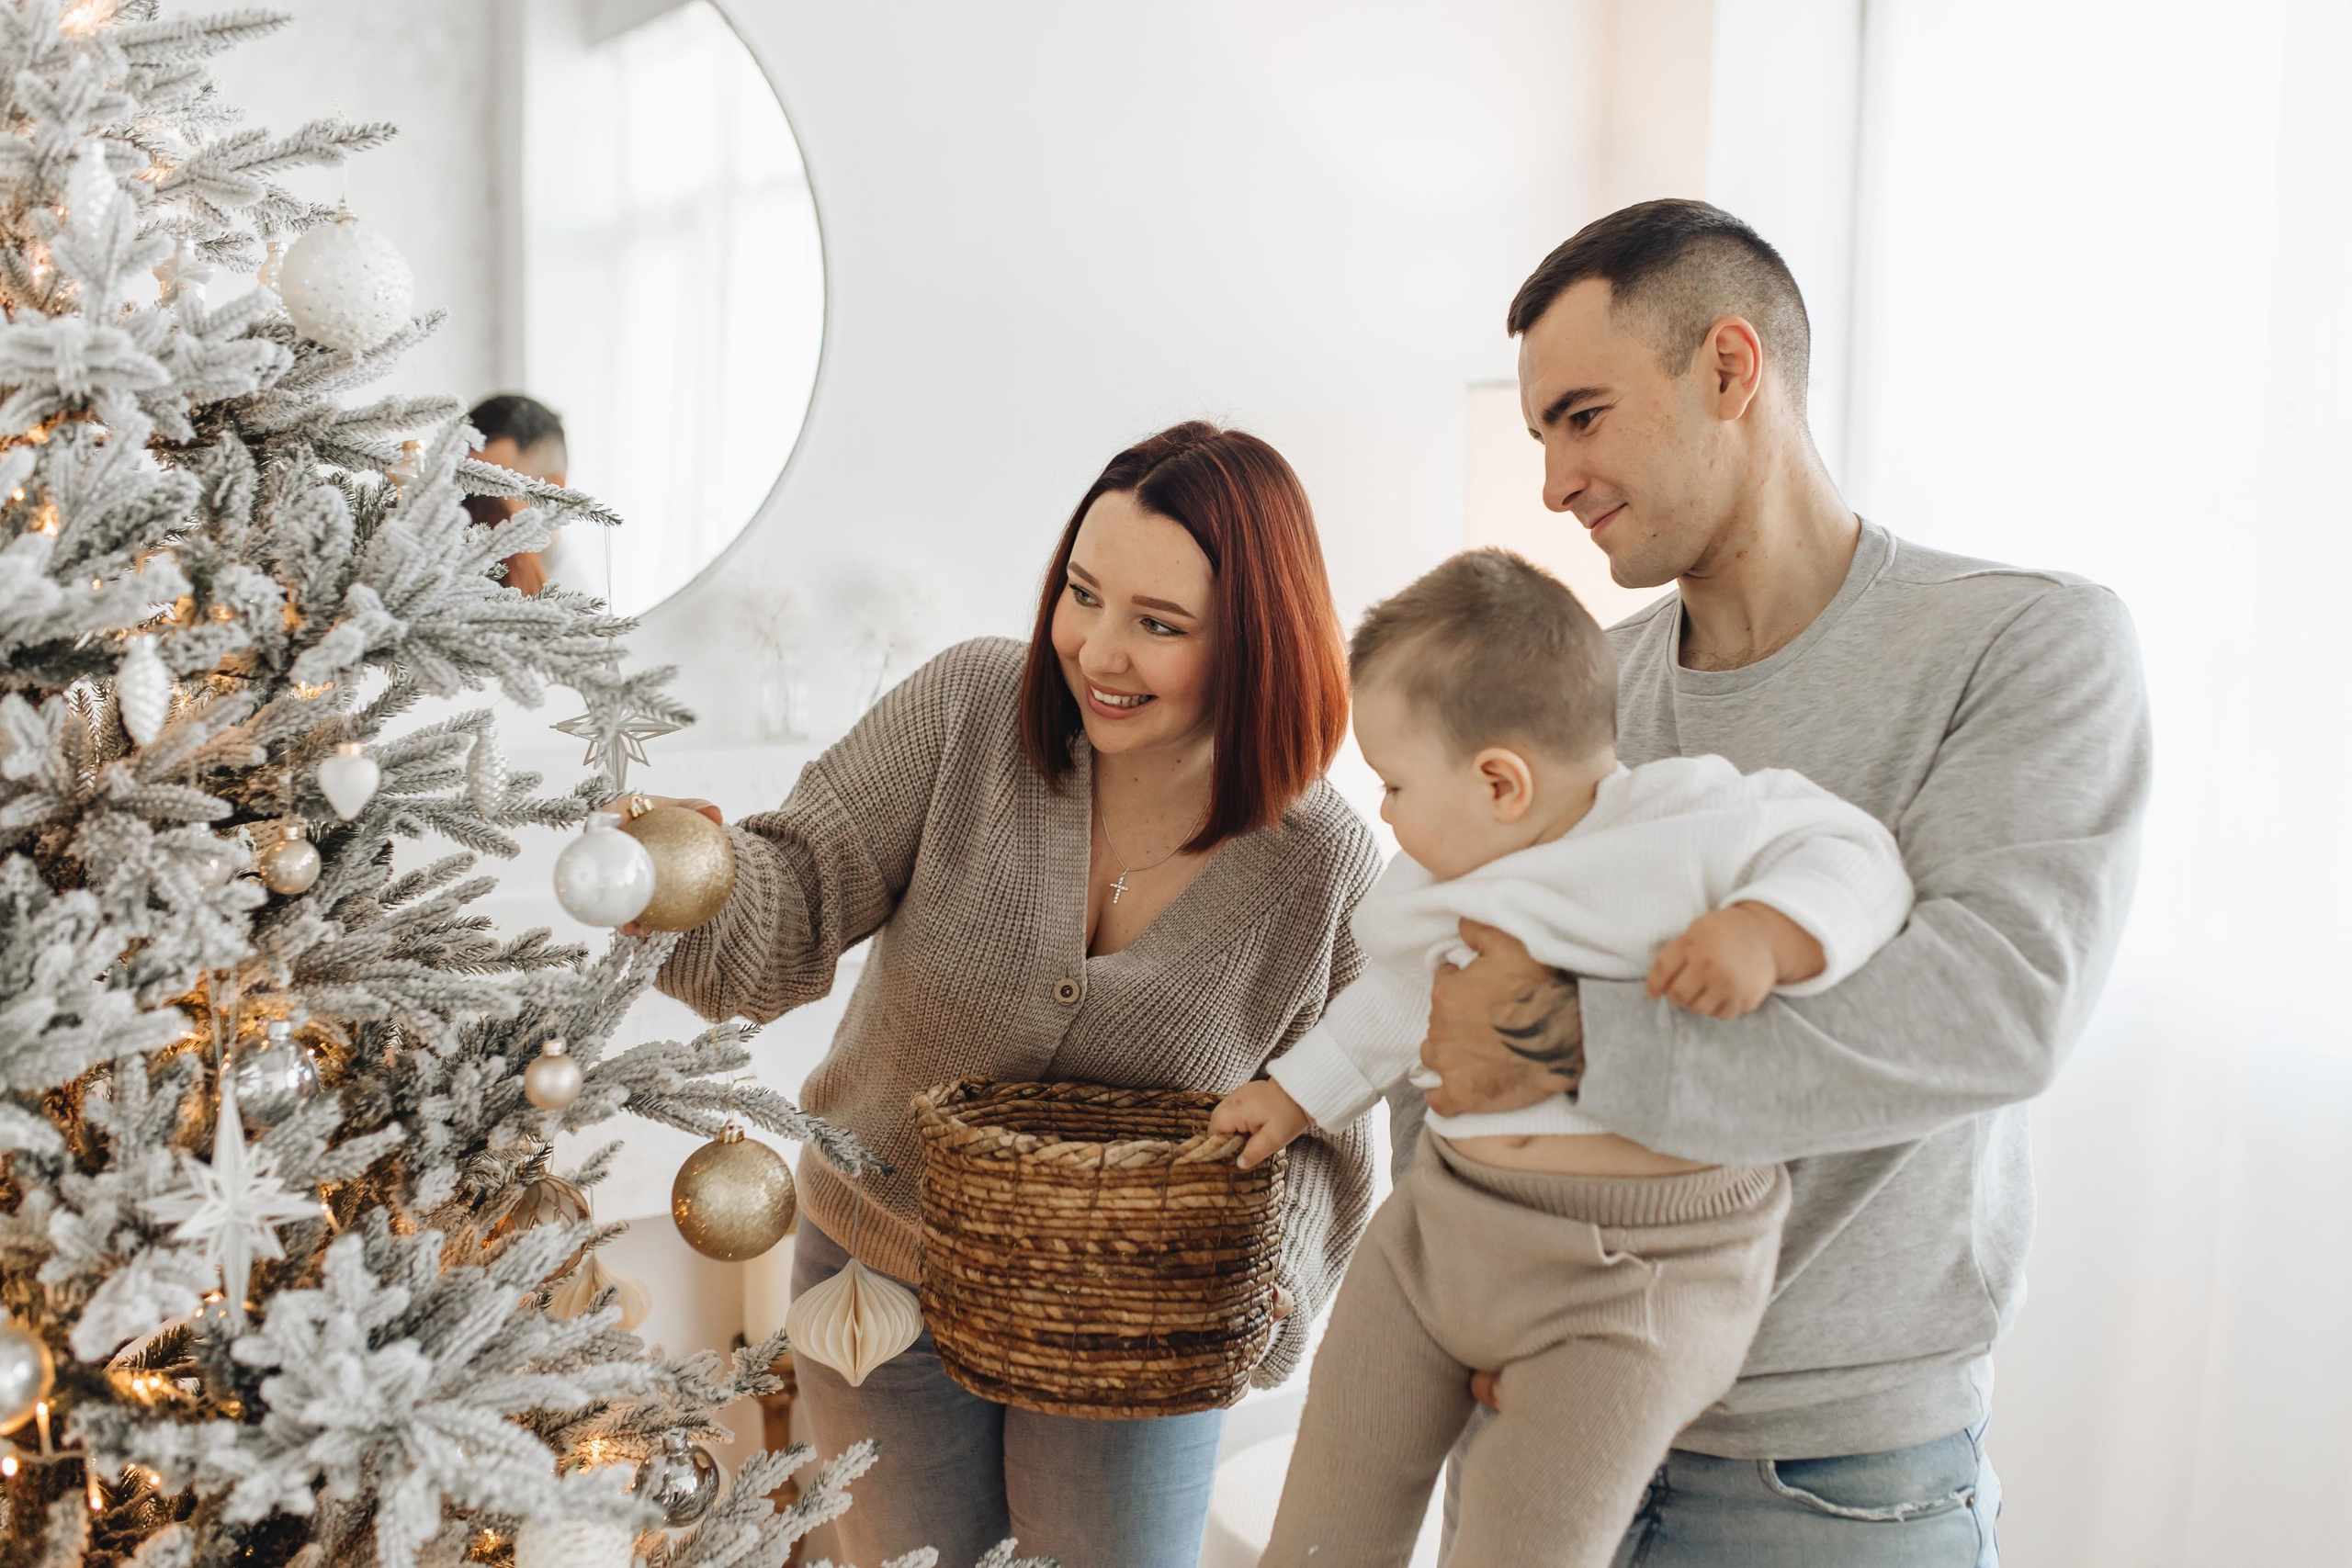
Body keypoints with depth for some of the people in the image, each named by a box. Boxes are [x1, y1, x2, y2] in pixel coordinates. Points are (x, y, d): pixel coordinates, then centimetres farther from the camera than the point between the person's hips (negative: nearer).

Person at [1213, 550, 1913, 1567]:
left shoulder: (1690, 820, -13)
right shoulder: (1442, 883, 9)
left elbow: (1853, 857, -10)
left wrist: (1767, 933, -28)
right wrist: (1295, 1093, 33)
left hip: (1634, 1269, -6)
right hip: (1441, 1216, 7)